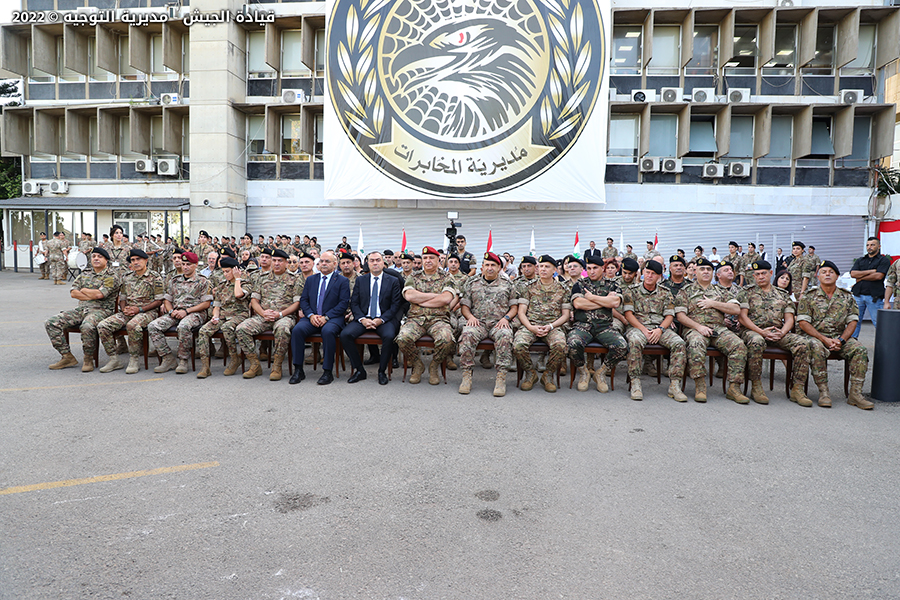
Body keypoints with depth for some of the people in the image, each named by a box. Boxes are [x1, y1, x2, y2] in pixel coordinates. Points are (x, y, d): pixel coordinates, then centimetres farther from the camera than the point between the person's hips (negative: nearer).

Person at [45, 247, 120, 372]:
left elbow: (99, 294, -15)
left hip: (100, 310, -7)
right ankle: (67, 357, -5)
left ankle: (89, 359, -18)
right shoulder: (84, 275, 21)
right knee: (51, 323, -10)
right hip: (80, 309, 7)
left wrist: (83, 290, 2)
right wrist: (92, 296, -5)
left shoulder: (111, 277, 0)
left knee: (87, 326, -39)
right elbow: (73, 293, 8)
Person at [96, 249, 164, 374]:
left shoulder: (155, 277, 0)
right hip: (127, 311, 6)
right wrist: (124, 309, -2)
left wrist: (139, 309, -15)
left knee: (132, 325, -38)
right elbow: (122, 297, 21)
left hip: (147, 311, -6)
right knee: (102, 326, -16)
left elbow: (159, 301, -5)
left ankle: (134, 360, -22)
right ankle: (114, 359, -6)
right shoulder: (127, 277, 18)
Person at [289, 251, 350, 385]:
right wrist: (311, 315, -8)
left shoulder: (342, 281, 6)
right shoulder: (311, 279, 19)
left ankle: (327, 372, -26)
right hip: (312, 317, 4)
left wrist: (326, 317, -15)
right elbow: (303, 300, 12)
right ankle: (298, 370, -17)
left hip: (332, 318, -4)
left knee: (328, 331, -37)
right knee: (297, 330, -26)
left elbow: (343, 304, -4)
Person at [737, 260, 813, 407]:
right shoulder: (747, 292, 9)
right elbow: (742, 317, -2)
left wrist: (782, 332, -10)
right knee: (756, 342, -40)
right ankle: (756, 387, -27)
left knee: (802, 343, -24)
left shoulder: (782, 294, 20)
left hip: (778, 333, 4)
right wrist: (761, 331, -14)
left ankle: (797, 389, -19)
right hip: (752, 330, -4)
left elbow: (789, 318, 12)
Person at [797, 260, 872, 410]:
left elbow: (852, 321, 7)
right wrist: (824, 339, -15)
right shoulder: (809, 296, 3)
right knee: (817, 348, -36)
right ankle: (823, 392, -31)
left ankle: (855, 393, -20)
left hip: (840, 337, 3)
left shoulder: (847, 296, 13)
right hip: (816, 336, -3)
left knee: (860, 349, -24)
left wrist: (841, 340, -11)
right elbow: (803, 322, -4)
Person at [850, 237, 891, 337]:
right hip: (858, 295, 4)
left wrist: (861, 278, -2)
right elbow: (853, 274, 1)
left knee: (878, 323, -2)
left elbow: (879, 276, -9)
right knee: (854, 321, 5)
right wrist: (871, 271, -5)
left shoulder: (884, 260, 6)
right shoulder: (860, 260, 18)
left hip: (874, 296, -3)